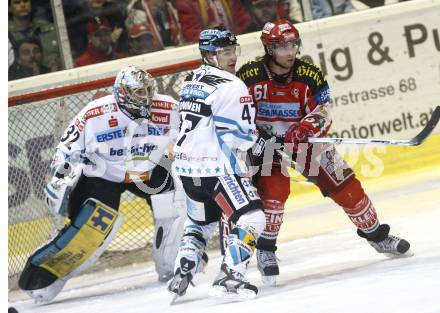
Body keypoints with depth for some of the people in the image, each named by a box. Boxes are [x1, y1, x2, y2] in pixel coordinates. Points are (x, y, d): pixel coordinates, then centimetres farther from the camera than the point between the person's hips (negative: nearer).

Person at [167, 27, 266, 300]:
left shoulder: (191, 81, 13)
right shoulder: (231, 86, -13)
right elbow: (242, 136, -14)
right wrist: (257, 139, 8)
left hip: (187, 164, 9)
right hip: (216, 165, -9)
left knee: (201, 221, 26)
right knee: (251, 217, -6)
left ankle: (182, 272, 12)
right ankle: (230, 277, -17)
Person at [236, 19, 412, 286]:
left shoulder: (309, 75, -15)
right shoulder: (249, 76, -16)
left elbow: (323, 114, -15)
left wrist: (308, 126, -35)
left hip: (304, 139, 2)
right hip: (266, 141, -2)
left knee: (345, 186, 1)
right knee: (273, 190, -23)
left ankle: (376, 235, 20)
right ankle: (266, 250, -2)